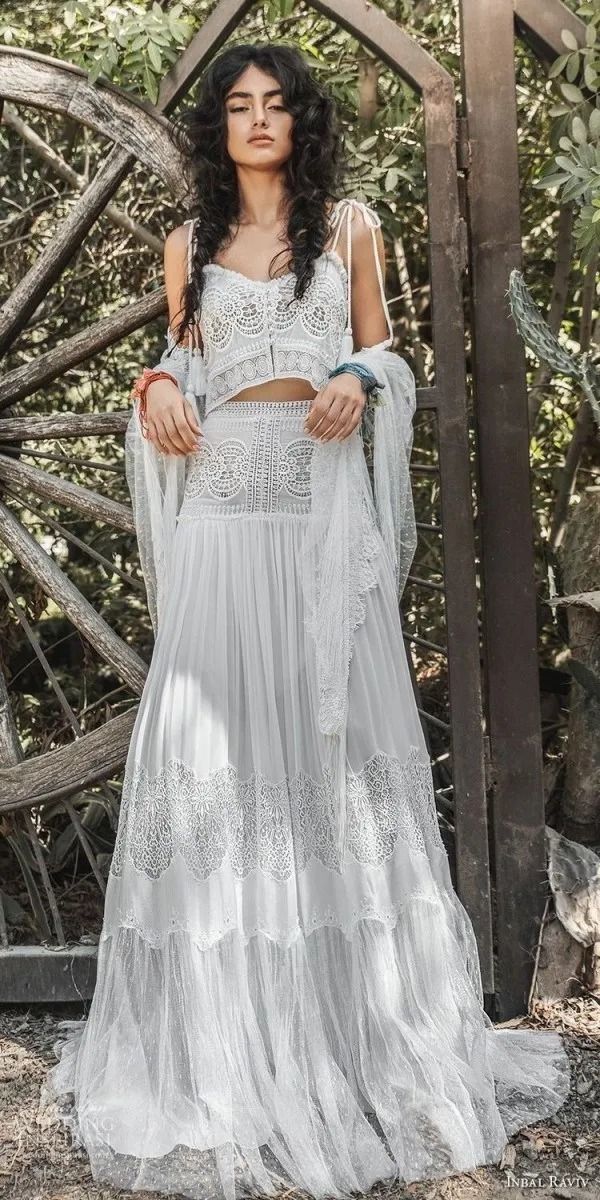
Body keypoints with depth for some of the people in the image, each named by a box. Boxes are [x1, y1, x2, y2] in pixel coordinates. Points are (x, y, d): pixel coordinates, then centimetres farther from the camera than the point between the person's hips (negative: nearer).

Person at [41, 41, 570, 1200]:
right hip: (222, 506, 1)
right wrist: (159, 389, -3)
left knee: (335, 722, -2)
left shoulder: (351, 224, 13)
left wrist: (359, 385, -8)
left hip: (324, 505, -1)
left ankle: (359, 1009, 10)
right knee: (212, 732, -3)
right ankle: (218, 1031, 8)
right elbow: (181, 361, 19)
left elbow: (382, 355, 14)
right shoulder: (190, 244, 16)